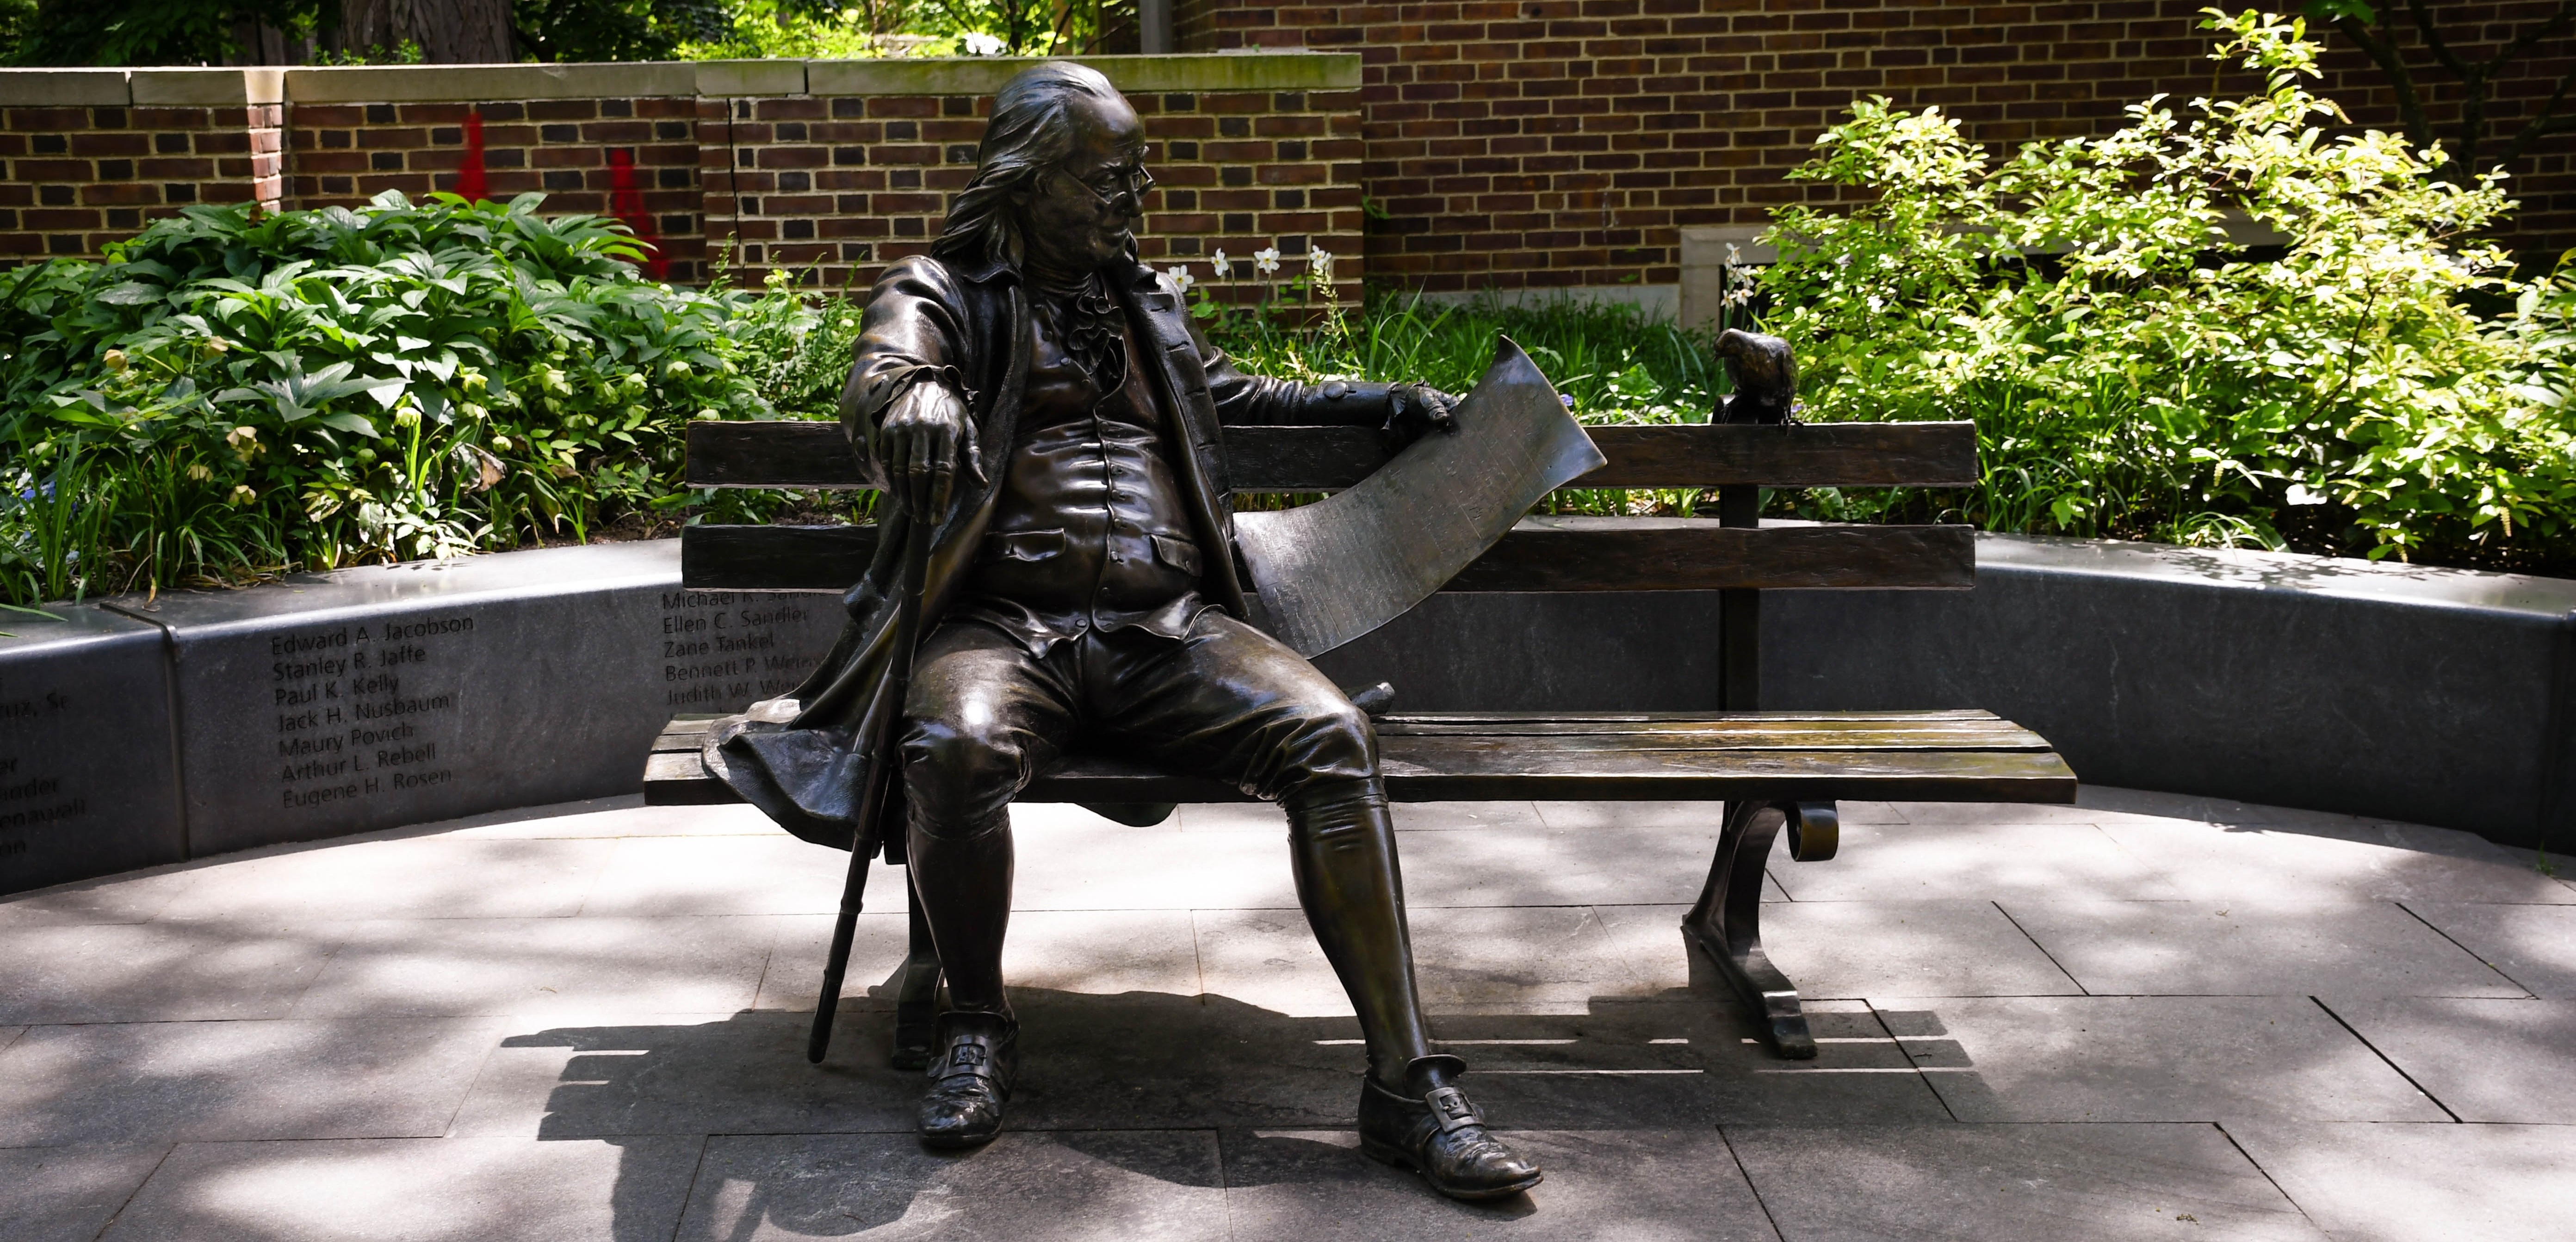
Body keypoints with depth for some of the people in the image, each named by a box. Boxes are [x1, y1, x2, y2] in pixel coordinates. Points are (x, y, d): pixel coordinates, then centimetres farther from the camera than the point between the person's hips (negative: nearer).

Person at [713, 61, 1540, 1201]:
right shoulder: (944, 291, 12)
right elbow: (876, 382, -11)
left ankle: (1406, 1082, -24)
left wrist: (1378, 403, 33)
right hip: (1006, 624, -3)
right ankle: (976, 1028, -9)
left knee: (1331, 736, -25)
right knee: (954, 746, -38)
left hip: (1169, 628, 4)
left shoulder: (1150, 306, 28)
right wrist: (914, 396, -36)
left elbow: (1240, 399, 45)